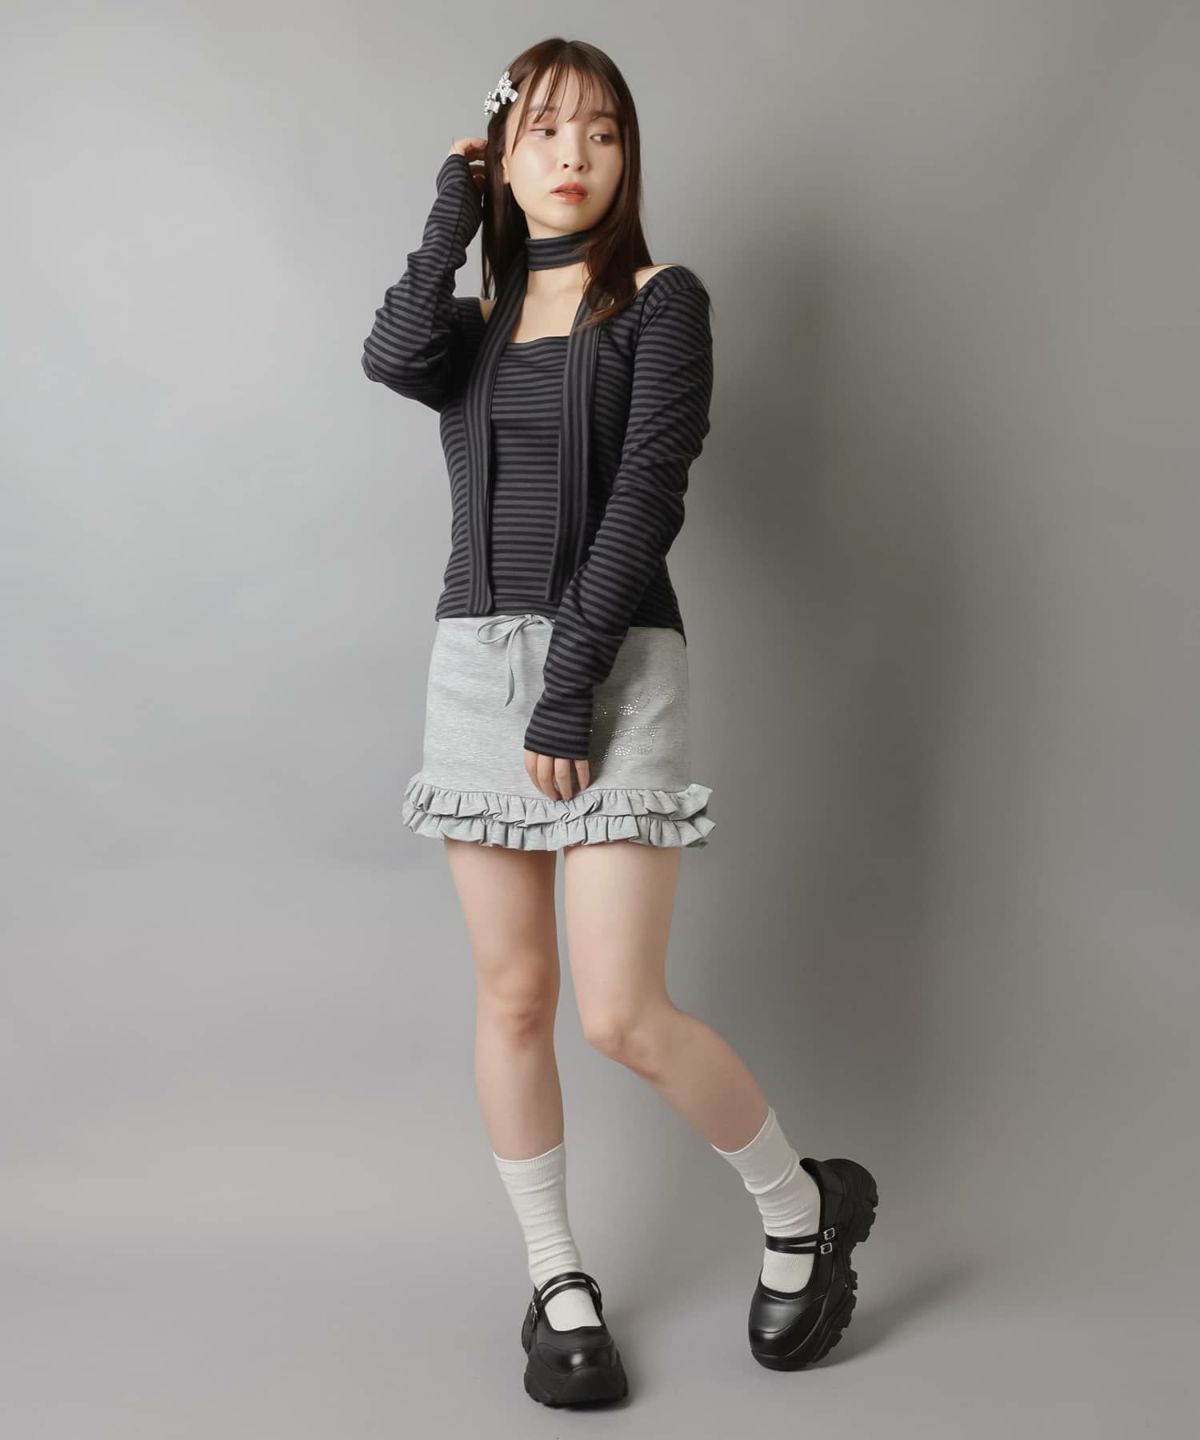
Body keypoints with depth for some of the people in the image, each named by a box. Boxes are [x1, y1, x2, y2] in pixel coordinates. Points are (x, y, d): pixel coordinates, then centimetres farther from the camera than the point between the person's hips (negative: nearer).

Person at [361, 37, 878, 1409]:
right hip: (476, 660, 5)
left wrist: (572, 682, -17)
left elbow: (646, 496, -9)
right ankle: (557, 1281, 22)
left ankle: (805, 1210, 15)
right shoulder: (471, 319, 15)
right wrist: (457, 205, 3)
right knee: (512, 997, 6)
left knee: (622, 1013, -10)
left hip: (615, 663, -4)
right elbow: (394, 356, -10)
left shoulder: (661, 300, 2)